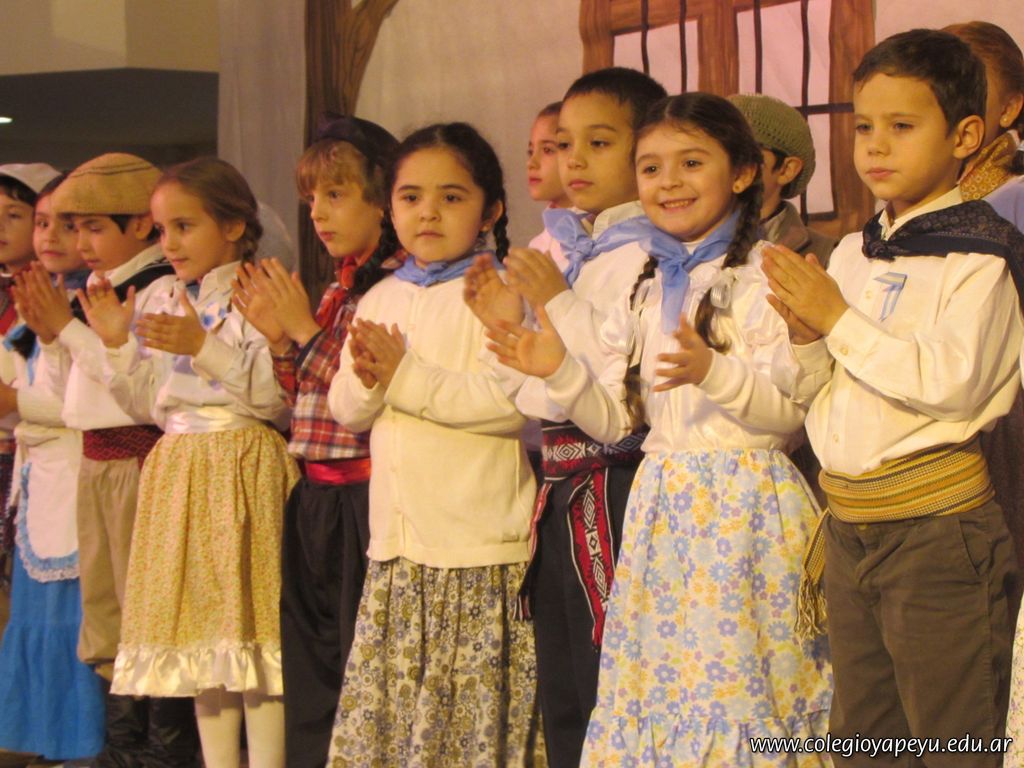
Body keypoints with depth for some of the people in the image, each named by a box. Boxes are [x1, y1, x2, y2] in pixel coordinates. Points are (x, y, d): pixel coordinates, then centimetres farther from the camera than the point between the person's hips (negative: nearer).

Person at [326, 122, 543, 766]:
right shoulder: (381, 299, 15)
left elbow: (510, 402, -20)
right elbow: (347, 410, 12)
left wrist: (407, 376, -18)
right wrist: (367, 380, -11)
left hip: (479, 551, -6)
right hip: (396, 548, 7)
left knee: (474, 707, -4)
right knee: (385, 703, 9)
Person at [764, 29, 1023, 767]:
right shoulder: (854, 252, 12)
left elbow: (953, 382, -23)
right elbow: (802, 389, 14)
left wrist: (840, 321, -17)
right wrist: (805, 338, -8)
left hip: (938, 526, -8)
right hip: (848, 525, 8)